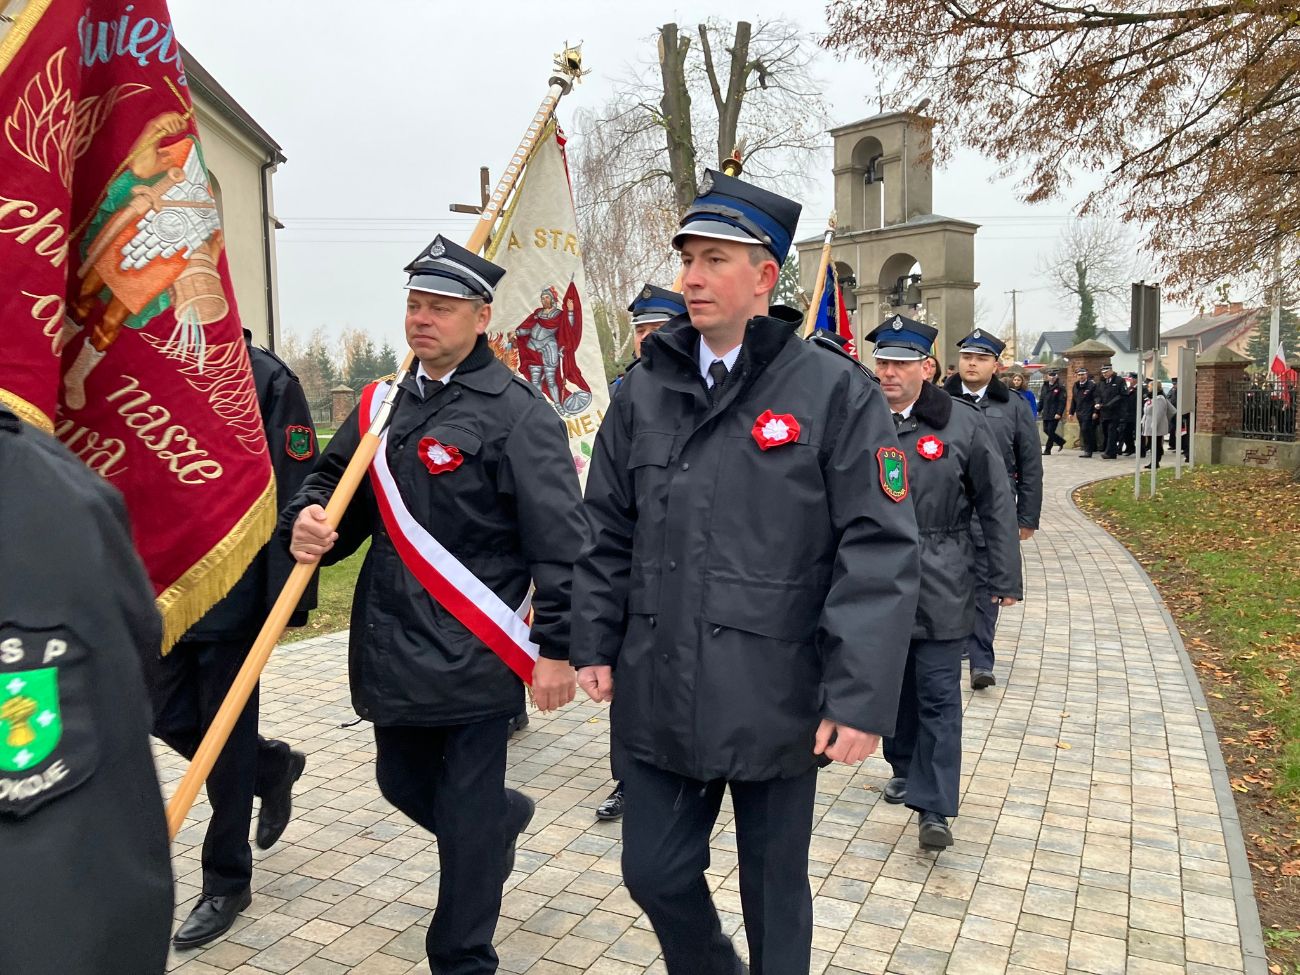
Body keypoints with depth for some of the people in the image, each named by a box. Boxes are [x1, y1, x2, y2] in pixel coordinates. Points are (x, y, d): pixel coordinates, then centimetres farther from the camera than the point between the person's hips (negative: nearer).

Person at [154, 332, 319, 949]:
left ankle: (226, 883, 23)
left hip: (234, 593, -6)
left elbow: (294, 494, -15)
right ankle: (274, 767, 39)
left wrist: (289, 597, -18)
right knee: (167, 717, 13)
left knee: (226, 740, 5)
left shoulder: (265, 379, -11)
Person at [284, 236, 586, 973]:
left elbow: (561, 539, -14)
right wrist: (308, 520, -7)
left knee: (467, 815, 5)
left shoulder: (516, 410, -12)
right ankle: (506, 816, 53)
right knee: (404, 784, 22)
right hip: (393, 649, 7)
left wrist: (558, 647, -14)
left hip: (472, 655, -7)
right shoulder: (384, 406, 9)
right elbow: (335, 479, 16)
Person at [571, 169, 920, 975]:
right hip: (658, 697, 4)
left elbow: (880, 552, -13)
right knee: (655, 872, 16)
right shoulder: (645, 388, 4)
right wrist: (596, 643, 8)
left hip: (775, 703, -4)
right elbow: (608, 532, 11)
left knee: (775, 892, 16)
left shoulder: (834, 389, -10)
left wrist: (862, 696, -16)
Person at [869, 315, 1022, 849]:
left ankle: (933, 808, 5)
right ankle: (904, 767, 37)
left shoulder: (963, 424, -6)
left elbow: (997, 504, -2)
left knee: (938, 693, -1)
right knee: (894, 682, 16)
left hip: (940, 585, -3)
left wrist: (1006, 578, -3)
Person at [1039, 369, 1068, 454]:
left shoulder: (1060, 388, -7)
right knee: (1046, 430, 8)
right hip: (1046, 414, 6)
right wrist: (1039, 410, 13)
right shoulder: (1045, 386, 11)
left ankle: (1047, 450, 4)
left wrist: (1059, 413, -18)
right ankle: (1061, 442, 27)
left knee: (1050, 431, -4)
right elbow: (1042, 400, 17)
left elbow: (1062, 402, -11)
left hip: (1054, 414, -6)